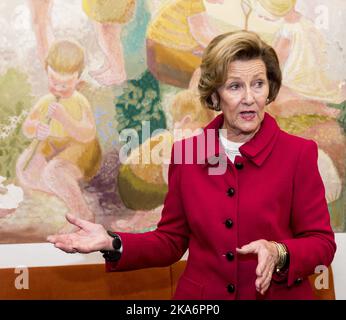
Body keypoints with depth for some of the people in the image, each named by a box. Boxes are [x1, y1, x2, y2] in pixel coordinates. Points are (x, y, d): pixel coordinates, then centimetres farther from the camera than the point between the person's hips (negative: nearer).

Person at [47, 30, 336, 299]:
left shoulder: (299, 153, -10)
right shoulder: (185, 152, -4)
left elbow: (322, 243, -7)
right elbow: (172, 241, 1)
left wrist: (279, 254, -26)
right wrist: (113, 244, -14)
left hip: (278, 294, -2)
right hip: (201, 294, 2)